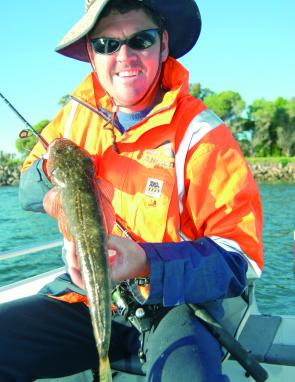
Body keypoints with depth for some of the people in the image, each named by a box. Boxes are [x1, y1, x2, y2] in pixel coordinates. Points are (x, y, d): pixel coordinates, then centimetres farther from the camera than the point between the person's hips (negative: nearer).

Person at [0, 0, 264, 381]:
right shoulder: (78, 111, 2)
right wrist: (52, 171, -11)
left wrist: (148, 263, -33)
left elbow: (241, 256, -17)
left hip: (173, 303, -5)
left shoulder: (199, 134, -14)